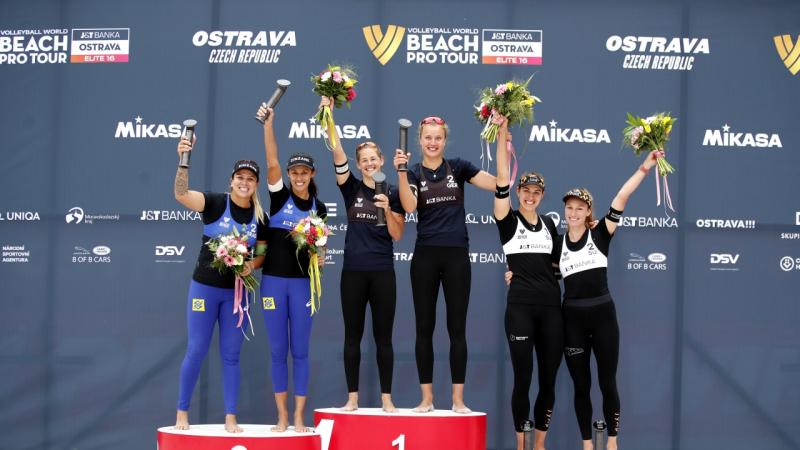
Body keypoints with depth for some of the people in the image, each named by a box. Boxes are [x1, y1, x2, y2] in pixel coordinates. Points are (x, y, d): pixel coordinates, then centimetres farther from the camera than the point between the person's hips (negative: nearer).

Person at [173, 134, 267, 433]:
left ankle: (230, 418, 13)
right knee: (196, 352, 0)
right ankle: (182, 412, 14)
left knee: (231, 355, 7)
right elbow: (181, 195, -27)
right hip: (205, 287, -3)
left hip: (237, 291, 3)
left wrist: (252, 265, -10)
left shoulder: (260, 217, 2)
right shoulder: (215, 203, -11)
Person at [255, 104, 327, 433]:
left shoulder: (319, 208, 6)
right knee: (277, 350, 3)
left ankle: (299, 417, 9)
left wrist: (319, 257, -9)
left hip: (303, 282, 1)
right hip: (273, 280, -1)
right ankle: (282, 415, 11)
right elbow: (272, 164, -15)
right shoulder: (279, 197, 0)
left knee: (299, 351, 3)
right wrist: (268, 123, -25)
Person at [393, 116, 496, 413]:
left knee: (457, 328, 1)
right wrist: (401, 172, -24)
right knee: (424, 327, 3)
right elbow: (409, 206, -13)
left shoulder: (458, 167, 7)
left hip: (456, 255, 0)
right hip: (425, 257, 0)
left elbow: (497, 183, -3)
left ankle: (458, 399, 4)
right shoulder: (413, 172, 5)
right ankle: (426, 397, 9)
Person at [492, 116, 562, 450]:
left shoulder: (549, 224, 14)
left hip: (551, 307, 4)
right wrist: (502, 135, -16)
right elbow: (501, 181, -11)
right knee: (523, 378, -4)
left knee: (549, 379, 5)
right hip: (520, 307, -4)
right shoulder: (508, 221, 1)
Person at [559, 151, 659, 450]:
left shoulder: (600, 235, 0)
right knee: (581, 385, 7)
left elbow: (622, 197, -8)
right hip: (572, 317, 2)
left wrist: (644, 168, -14)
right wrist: (518, 274, 0)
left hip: (602, 314, -2)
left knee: (607, 383, 2)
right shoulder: (557, 242, 7)